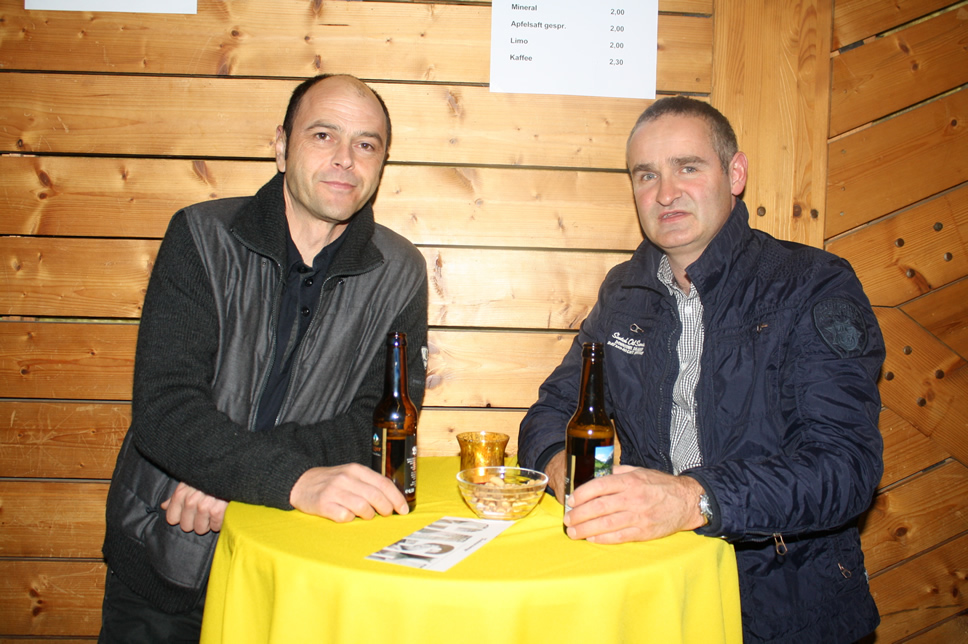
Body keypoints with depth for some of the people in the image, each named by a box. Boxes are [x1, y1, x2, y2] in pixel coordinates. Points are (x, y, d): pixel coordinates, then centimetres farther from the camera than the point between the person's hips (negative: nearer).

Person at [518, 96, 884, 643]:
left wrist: (692, 498, -31)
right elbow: (553, 410, 13)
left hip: (784, 592, -3)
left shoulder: (816, 286, -4)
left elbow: (846, 465, -15)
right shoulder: (624, 293, 12)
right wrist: (563, 464, -12)